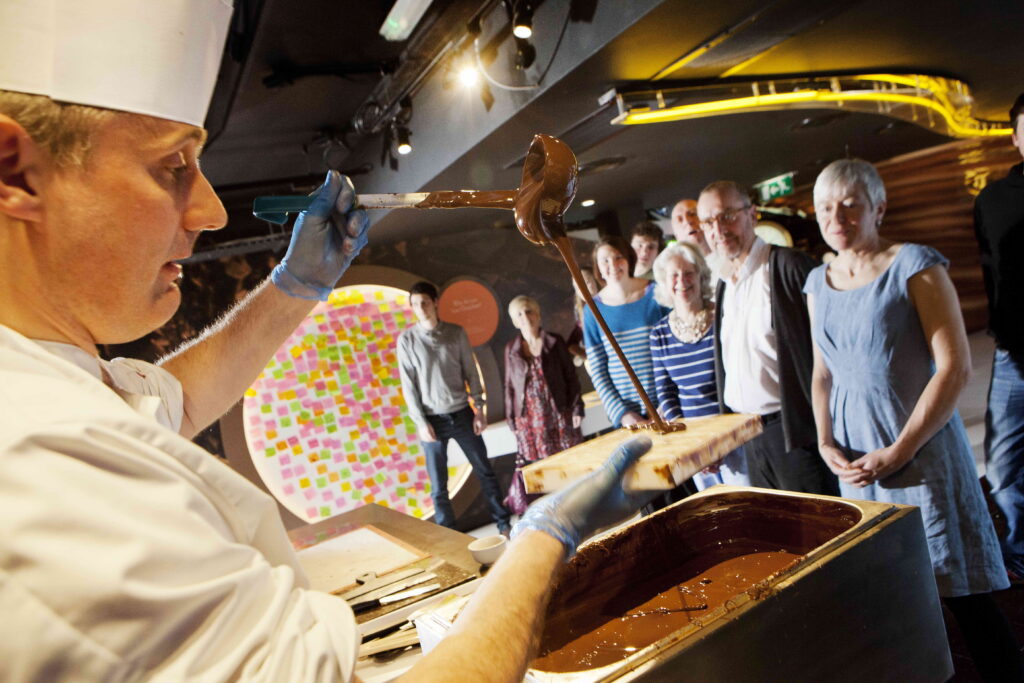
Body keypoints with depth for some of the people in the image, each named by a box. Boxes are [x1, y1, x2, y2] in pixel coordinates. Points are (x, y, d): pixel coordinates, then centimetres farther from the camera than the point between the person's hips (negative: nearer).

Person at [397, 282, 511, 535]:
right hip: (433, 419, -1)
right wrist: (421, 422, -9)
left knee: (484, 471, 11)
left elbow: (471, 373, 3)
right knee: (438, 486, 4)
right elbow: (408, 384, -4)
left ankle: (504, 524, 26)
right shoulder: (407, 339, -4)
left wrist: (479, 409, -1)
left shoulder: (456, 332, 0)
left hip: (462, 414, 2)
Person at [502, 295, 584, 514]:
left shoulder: (554, 342, -1)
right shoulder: (511, 348, 3)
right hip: (529, 419, 1)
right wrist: (511, 419, 4)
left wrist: (577, 409, -4)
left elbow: (571, 378, 1)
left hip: (558, 414, 0)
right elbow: (509, 386, 6)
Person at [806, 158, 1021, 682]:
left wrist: (898, 451, -15)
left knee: (961, 591, 2)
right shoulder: (818, 283, 8)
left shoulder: (915, 265, -8)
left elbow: (955, 366, -13)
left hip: (920, 447, -5)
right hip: (855, 456, 5)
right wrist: (826, 442, 1)